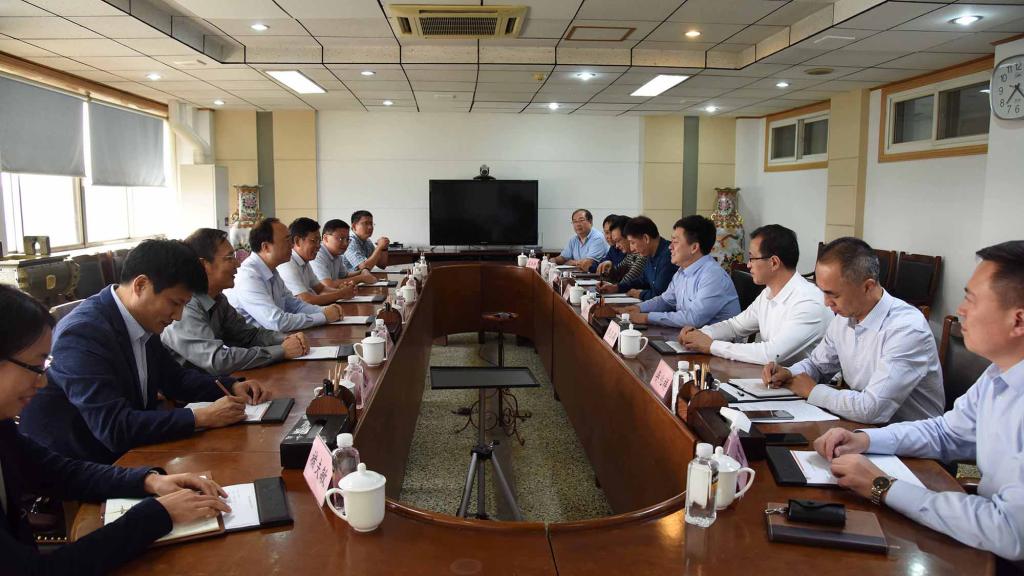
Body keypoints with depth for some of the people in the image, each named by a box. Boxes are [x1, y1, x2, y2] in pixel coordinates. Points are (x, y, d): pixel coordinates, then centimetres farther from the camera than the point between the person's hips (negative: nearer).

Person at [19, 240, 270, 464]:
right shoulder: (83, 333, -22)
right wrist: (202, 417, -25)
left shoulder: (143, 321, 1)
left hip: (130, 453, 7)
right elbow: (113, 428, -27)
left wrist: (232, 387, 0)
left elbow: (174, 377, 16)